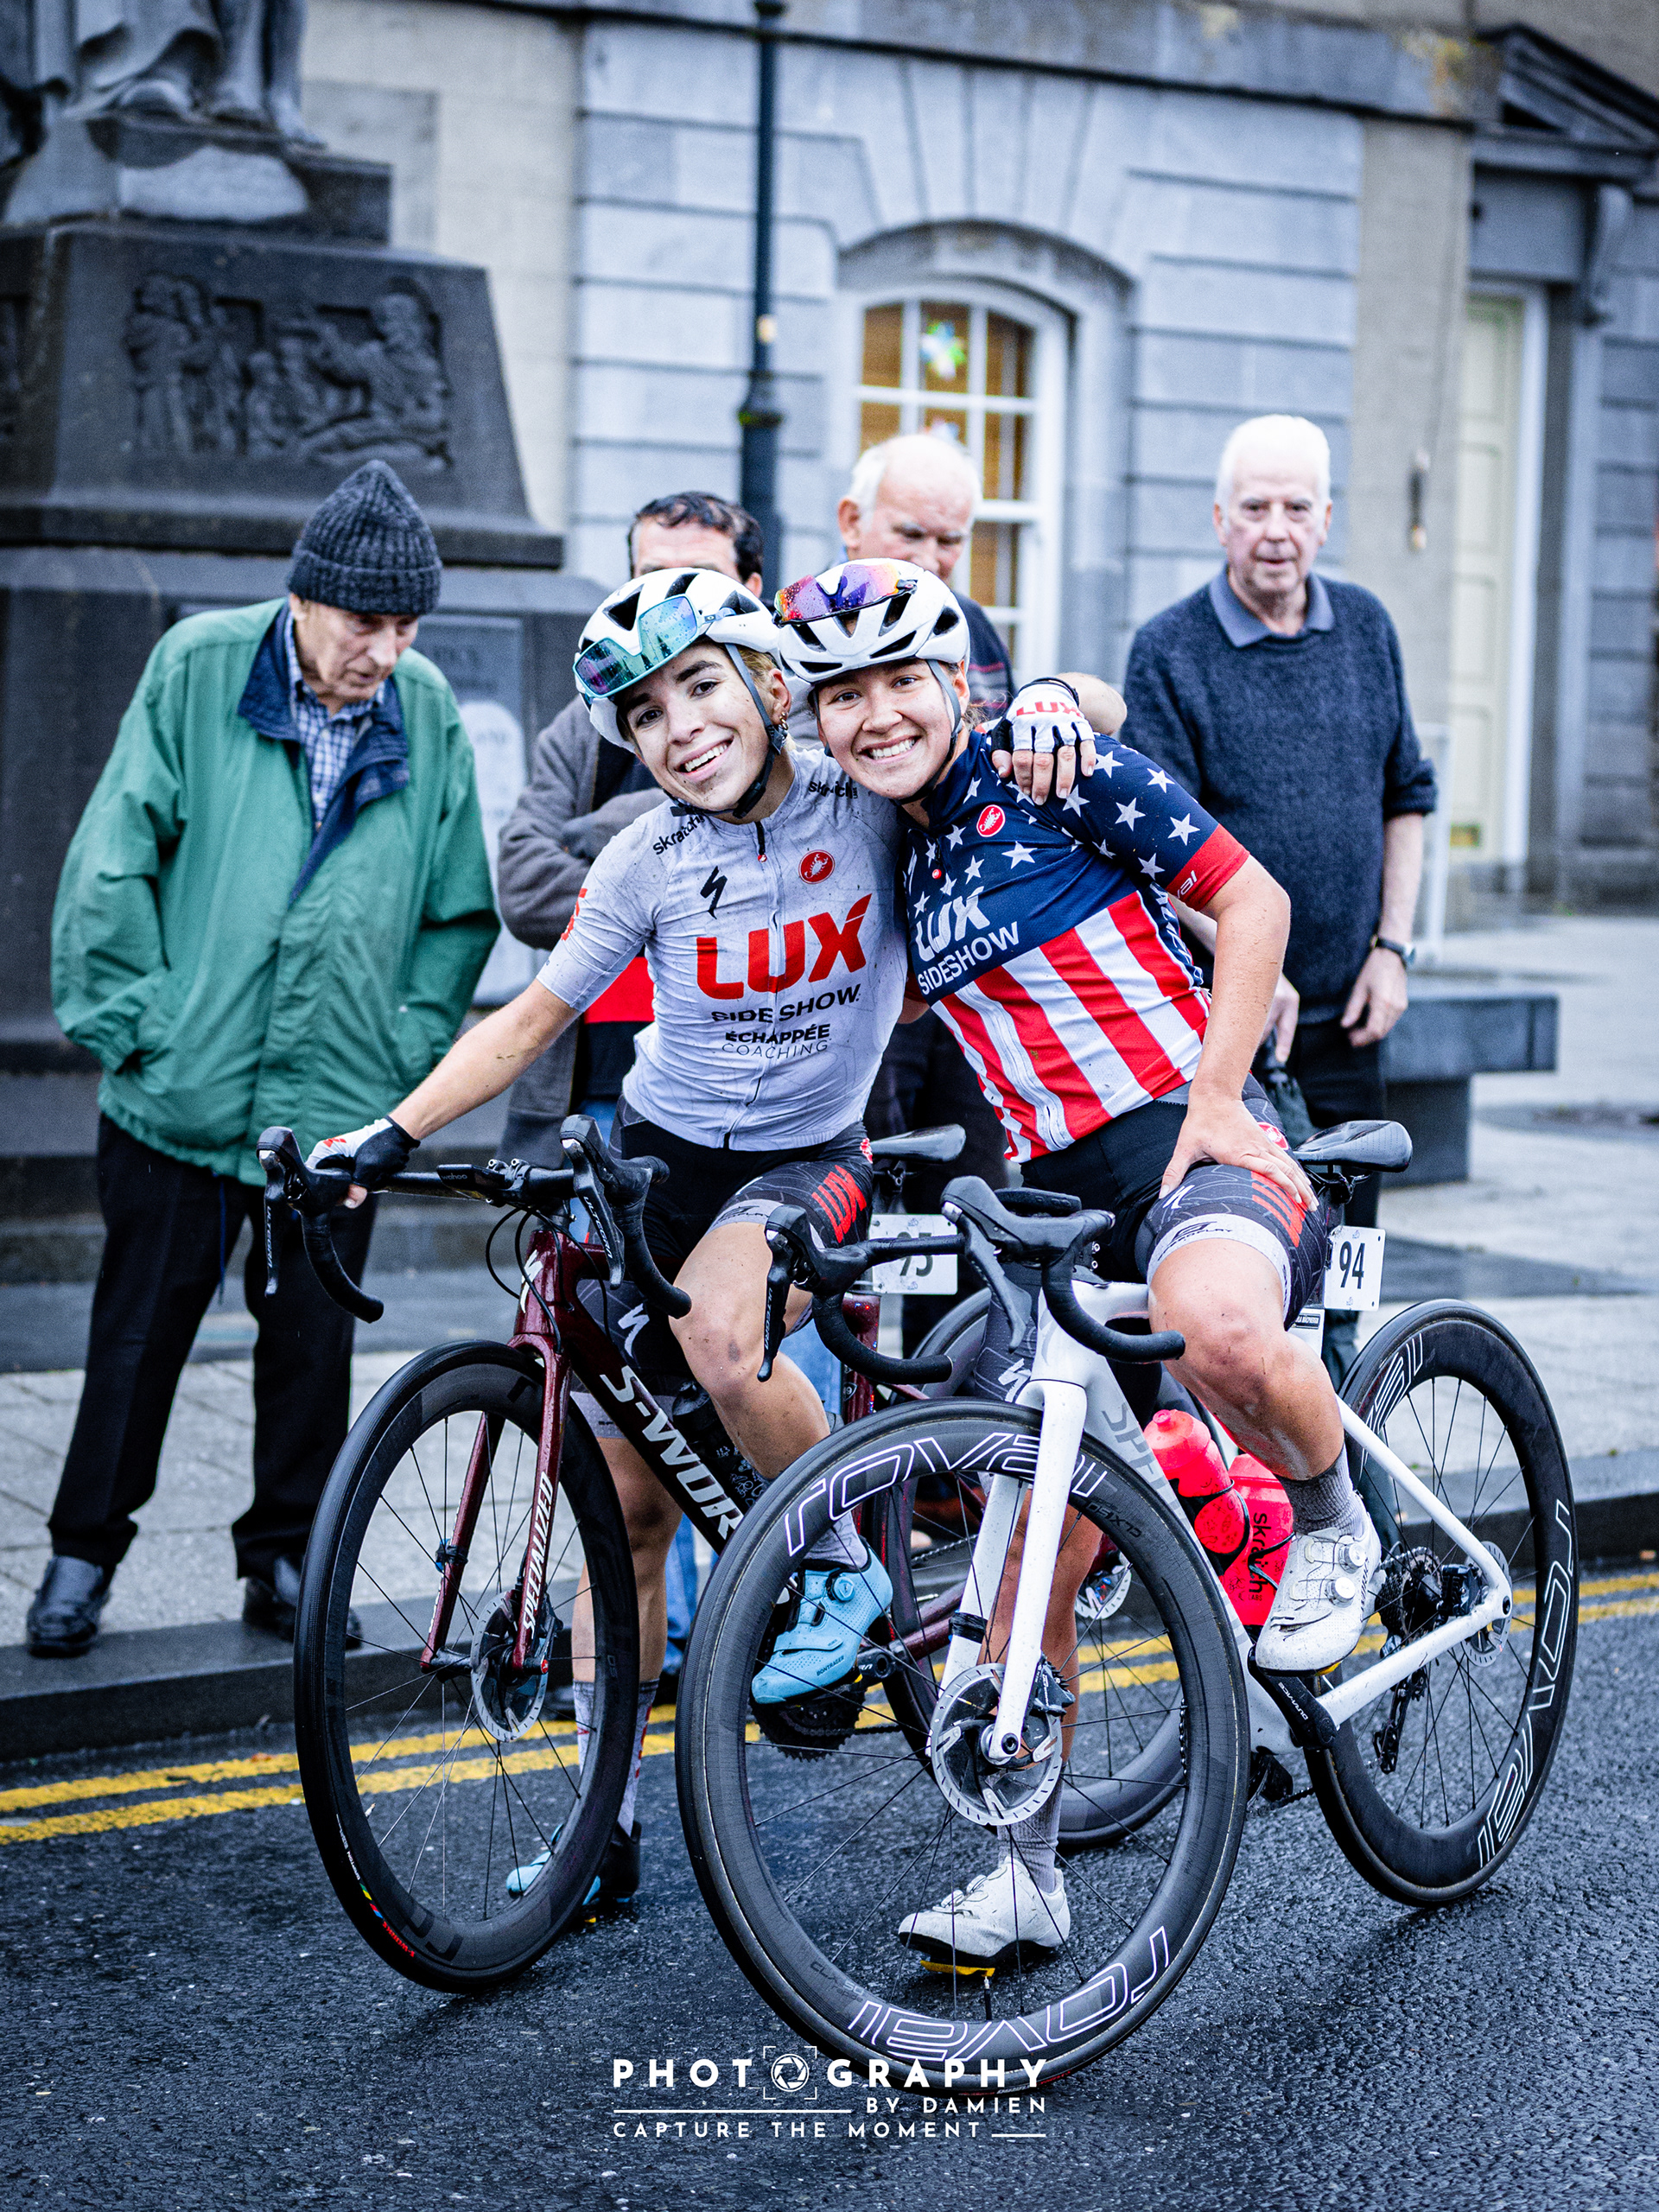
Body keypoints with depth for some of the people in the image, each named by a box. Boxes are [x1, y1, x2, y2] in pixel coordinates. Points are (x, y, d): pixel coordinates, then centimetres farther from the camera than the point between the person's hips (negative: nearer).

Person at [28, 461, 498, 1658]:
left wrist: (409, 1044, 1)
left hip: (340, 1100, 2)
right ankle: (86, 1551, 25)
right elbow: (113, 860, -4)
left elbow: (463, 906, 8)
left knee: (314, 1343, 10)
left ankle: (286, 1558, 26)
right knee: (140, 1331, 9)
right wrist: (128, 1015, -6)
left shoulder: (428, 710, -1)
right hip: (182, 1088, -1)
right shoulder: (199, 668, -6)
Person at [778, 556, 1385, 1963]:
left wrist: (1215, 1099, -13)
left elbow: (1252, 899, -6)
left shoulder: (1053, 761, -4)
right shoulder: (893, 860, 14)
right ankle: (1029, 1877, 15)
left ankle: (1336, 1529, -8)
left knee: (1218, 1330, -41)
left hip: (1196, 1141, -6)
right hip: (1055, 1198, 6)